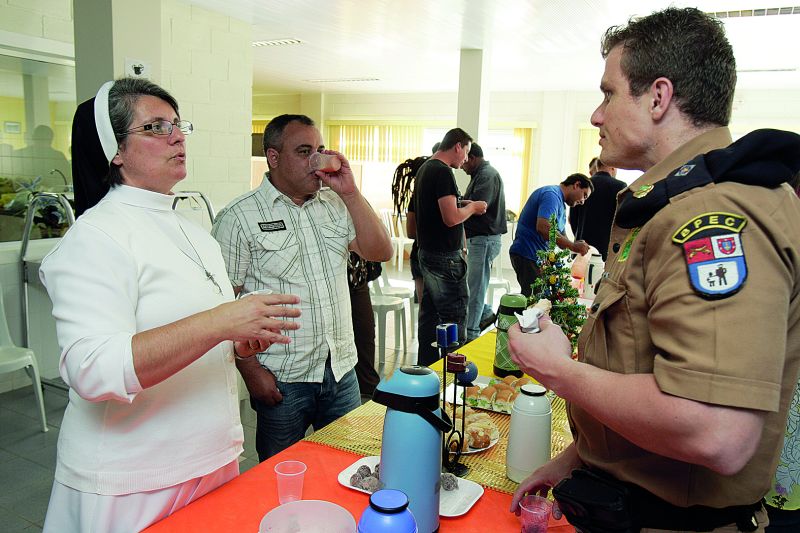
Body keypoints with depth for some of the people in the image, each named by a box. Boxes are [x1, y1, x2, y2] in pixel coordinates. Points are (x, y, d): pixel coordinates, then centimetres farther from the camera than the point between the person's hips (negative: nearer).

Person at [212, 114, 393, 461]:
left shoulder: (336, 205, 7)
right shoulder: (239, 217, -8)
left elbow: (380, 252, -3)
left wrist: (350, 192, -10)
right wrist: (251, 370, -12)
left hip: (341, 369, 5)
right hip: (281, 380, -4)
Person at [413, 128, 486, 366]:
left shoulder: (424, 168, 14)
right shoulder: (443, 172, -16)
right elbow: (451, 218, -23)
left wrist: (464, 206, 18)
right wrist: (473, 207, -6)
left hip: (427, 254, 10)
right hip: (445, 257, -10)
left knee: (429, 314, 14)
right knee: (455, 318, -3)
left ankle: (426, 365, 22)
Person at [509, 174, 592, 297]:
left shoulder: (560, 204, 22)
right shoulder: (552, 195, -11)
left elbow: (561, 236, 24)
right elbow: (543, 227, -26)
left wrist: (578, 247, 4)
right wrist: (573, 246, -19)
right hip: (528, 255, -10)